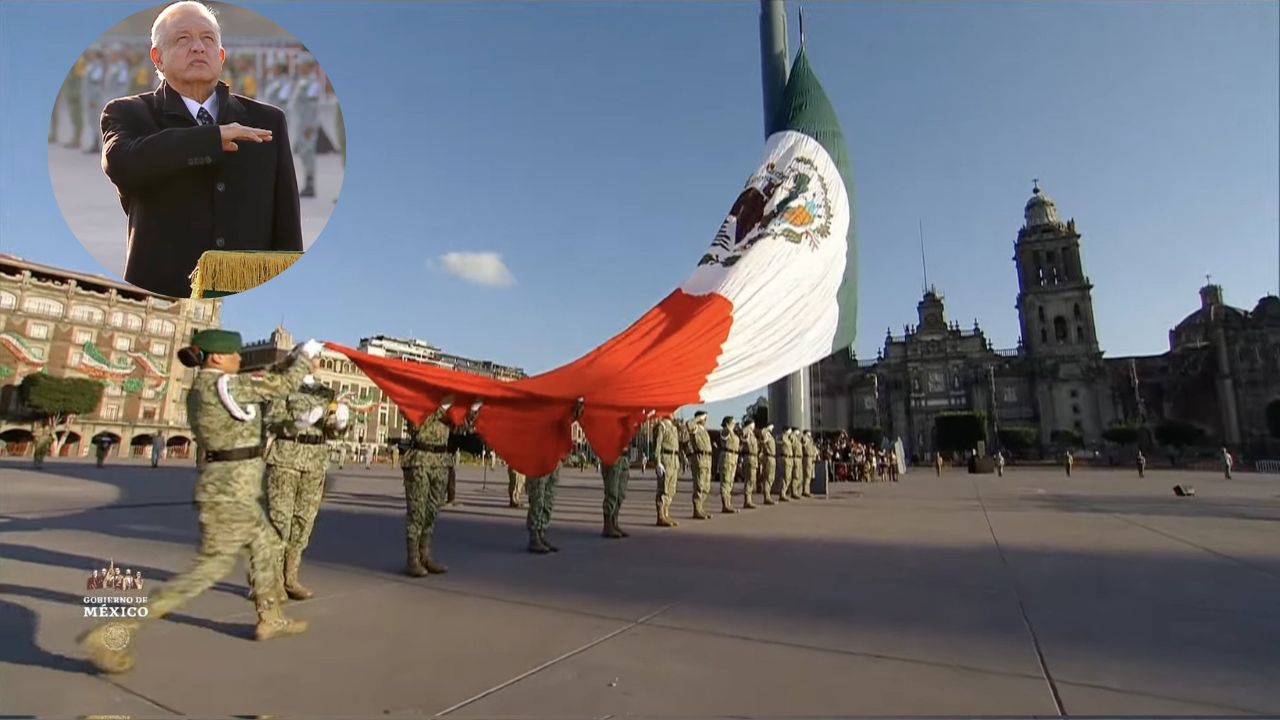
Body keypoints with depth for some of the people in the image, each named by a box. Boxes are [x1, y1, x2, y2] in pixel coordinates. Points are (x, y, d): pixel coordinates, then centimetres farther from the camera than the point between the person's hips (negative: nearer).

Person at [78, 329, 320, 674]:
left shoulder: (202, 387, 10)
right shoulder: (223, 384, -17)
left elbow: (263, 385, 19)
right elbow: (280, 386, -12)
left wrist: (291, 360, 15)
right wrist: (306, 358, 3)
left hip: (228, 486, 10)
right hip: (230, 489, -10)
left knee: (267, 545, 20)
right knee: (211, 567, -3)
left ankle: (270, 619, 32)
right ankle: (113, 632, 1)